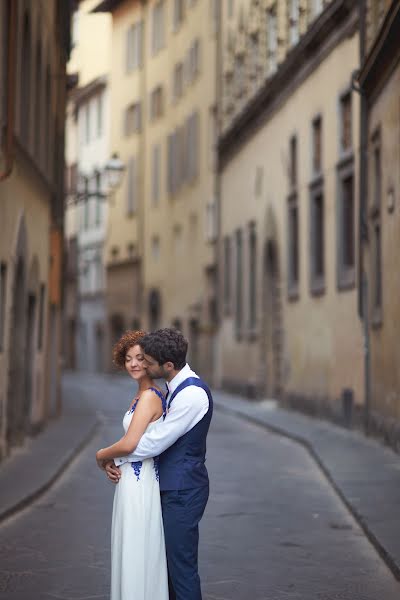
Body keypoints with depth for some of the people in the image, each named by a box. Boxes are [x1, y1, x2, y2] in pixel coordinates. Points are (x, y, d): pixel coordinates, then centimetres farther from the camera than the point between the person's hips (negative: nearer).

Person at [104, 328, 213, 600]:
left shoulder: (191, 395, -22)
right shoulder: (176, 387, 10)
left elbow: (155, 443, -21)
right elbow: (157, 434, 14)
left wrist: (113, 457, -7)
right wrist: (118, 460, 0)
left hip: (183, 492, -10)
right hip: (173, 486, 10)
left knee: (182, 566, -2)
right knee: (171, 560, 16)